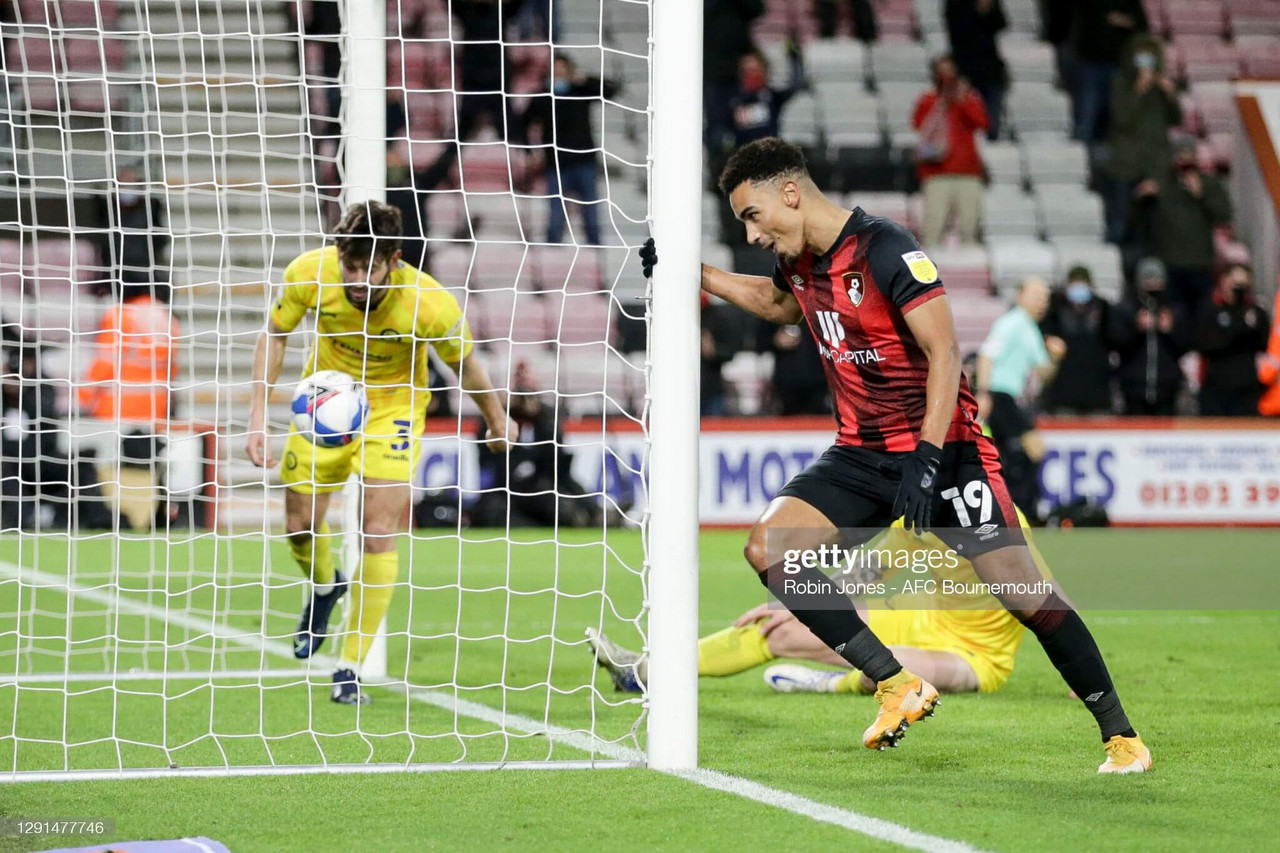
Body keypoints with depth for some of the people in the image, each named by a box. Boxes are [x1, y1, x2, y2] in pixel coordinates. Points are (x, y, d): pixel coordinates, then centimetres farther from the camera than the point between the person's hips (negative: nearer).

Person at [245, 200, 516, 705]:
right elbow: (275, 333, -6)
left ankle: (350, 668, -5)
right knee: (301, 526, 7)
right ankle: (324, 588, 43)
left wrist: (497, 422, 6)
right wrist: (259, 412, -14)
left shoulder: (430, 305, -31)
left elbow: (464, 365, -10)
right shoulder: (309, 274, -26)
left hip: (393, 404, -3)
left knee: (379, 535, -13)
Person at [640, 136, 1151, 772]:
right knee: (768, 547, -13)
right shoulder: (800, 261, 6)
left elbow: (944, 352, -22)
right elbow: (779, 302, 31)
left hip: (941, 446, -7)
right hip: (862, 453, 7)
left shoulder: (886, 251, -18)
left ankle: (1120, 735, 0)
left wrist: (926, 458, -29)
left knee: (1022, 592, -15)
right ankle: (898, 686, -8)